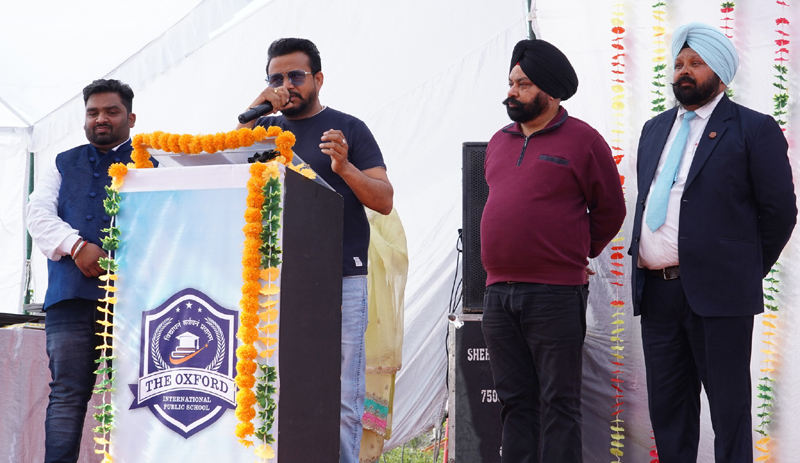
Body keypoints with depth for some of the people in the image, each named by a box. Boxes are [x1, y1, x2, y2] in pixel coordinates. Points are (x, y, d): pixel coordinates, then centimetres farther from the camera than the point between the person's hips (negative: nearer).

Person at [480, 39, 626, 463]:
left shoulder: (582, 140, -3)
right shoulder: (499, 142, 14)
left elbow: (609, 210, 3)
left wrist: (575, 255, 10)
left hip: (555, 296, -6)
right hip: (498, 293, 6)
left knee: (558, 404, -3)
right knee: (515, 403, 10)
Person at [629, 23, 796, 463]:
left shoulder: (753, 129, -1)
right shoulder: (655, 129, 18)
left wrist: (748, 270, 2)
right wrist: (643, 258, 15)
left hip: (717, 293, -6)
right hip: (656, 290, 6)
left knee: (729, 406, -1)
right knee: (666, 406, 10)